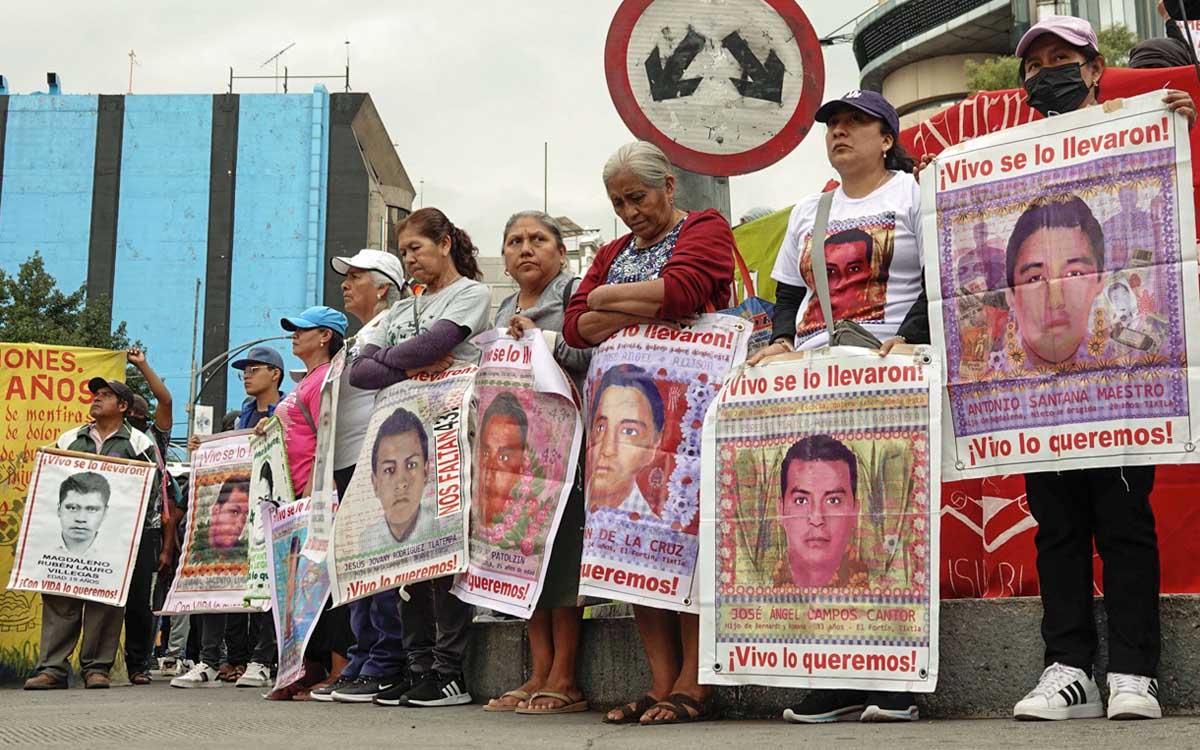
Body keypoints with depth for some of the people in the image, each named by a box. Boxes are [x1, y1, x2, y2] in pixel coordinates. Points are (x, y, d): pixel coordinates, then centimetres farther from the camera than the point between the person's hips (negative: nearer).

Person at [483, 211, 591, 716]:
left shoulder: (575, 293, 2)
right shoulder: (505, 310, 24)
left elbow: (595, 355, -10)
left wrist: (542, 339, -14)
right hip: (512, 437, 7)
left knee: (560, 548, -10)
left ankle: (564, 678, -8)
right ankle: (539, 674, 6)